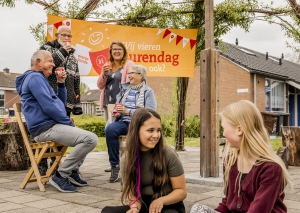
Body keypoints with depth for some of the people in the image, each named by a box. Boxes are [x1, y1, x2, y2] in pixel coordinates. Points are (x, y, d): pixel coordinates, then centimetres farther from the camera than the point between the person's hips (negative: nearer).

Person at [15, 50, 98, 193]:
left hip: (49, 126, 11)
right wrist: (69, 122, -9)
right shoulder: (35, 77, -10)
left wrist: (61, 83, 13)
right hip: (46, 128, -11)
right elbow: (49, 107, -20)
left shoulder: (38, 78, 24)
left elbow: (60, 103, 26)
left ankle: (72, 171, 16)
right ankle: (60, 175, -14)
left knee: (88, 137, 26)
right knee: (91, 139, -24)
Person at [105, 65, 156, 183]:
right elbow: (117, 107, 21)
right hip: (123, 122, 4)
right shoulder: (124, 89, 22)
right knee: (110, 129, -29)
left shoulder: (148, 91, 7)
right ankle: (114, 165, -19)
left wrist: (128, 111, -15)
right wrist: (117, 113, -4)